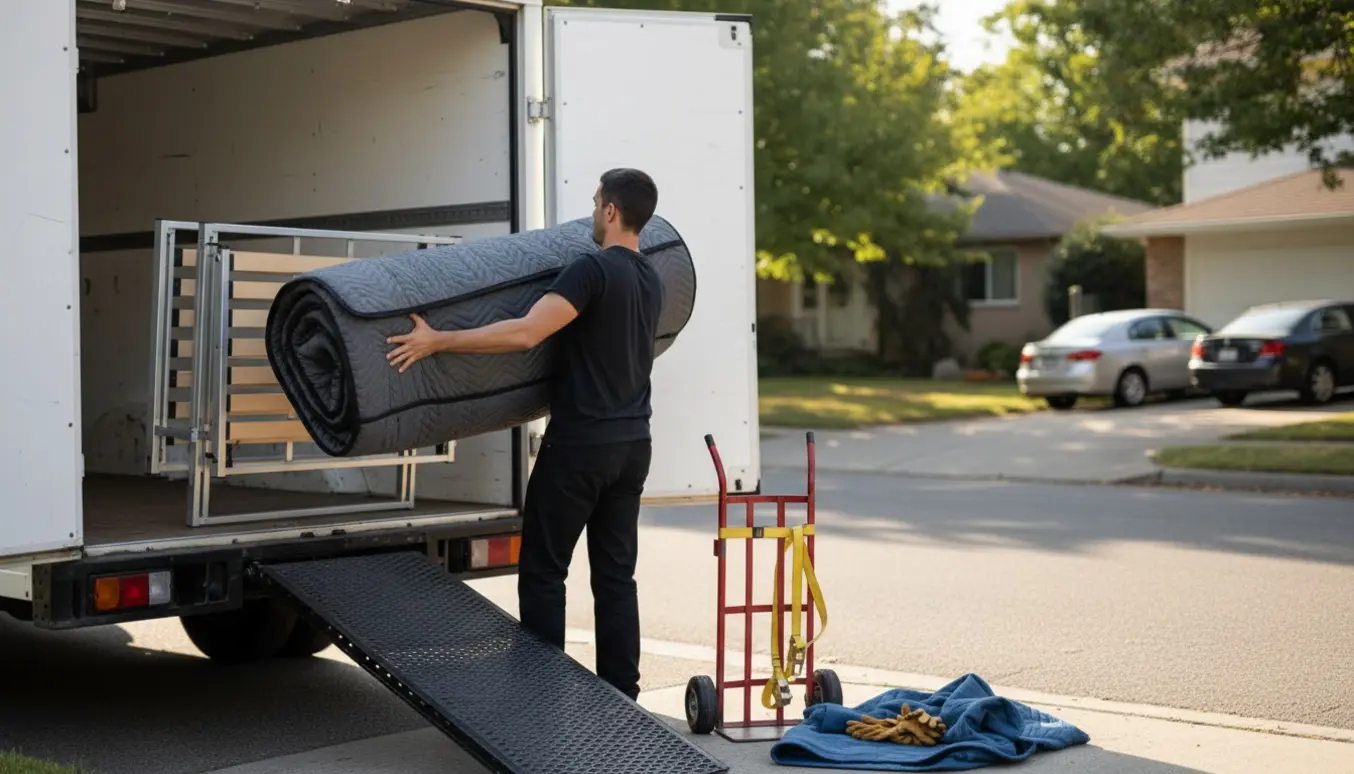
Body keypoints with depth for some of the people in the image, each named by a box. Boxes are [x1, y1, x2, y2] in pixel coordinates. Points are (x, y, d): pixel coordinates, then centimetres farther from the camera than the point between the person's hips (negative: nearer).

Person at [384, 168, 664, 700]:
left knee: (543, 571, 1)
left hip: (579, 445, -8)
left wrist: (437, 340, -26)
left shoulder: (594, 269, -16)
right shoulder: (651, 282, 13)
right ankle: (620, 696, 13)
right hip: (632, 445, 9)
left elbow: (525, 334, -28)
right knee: (615, 574, 11)